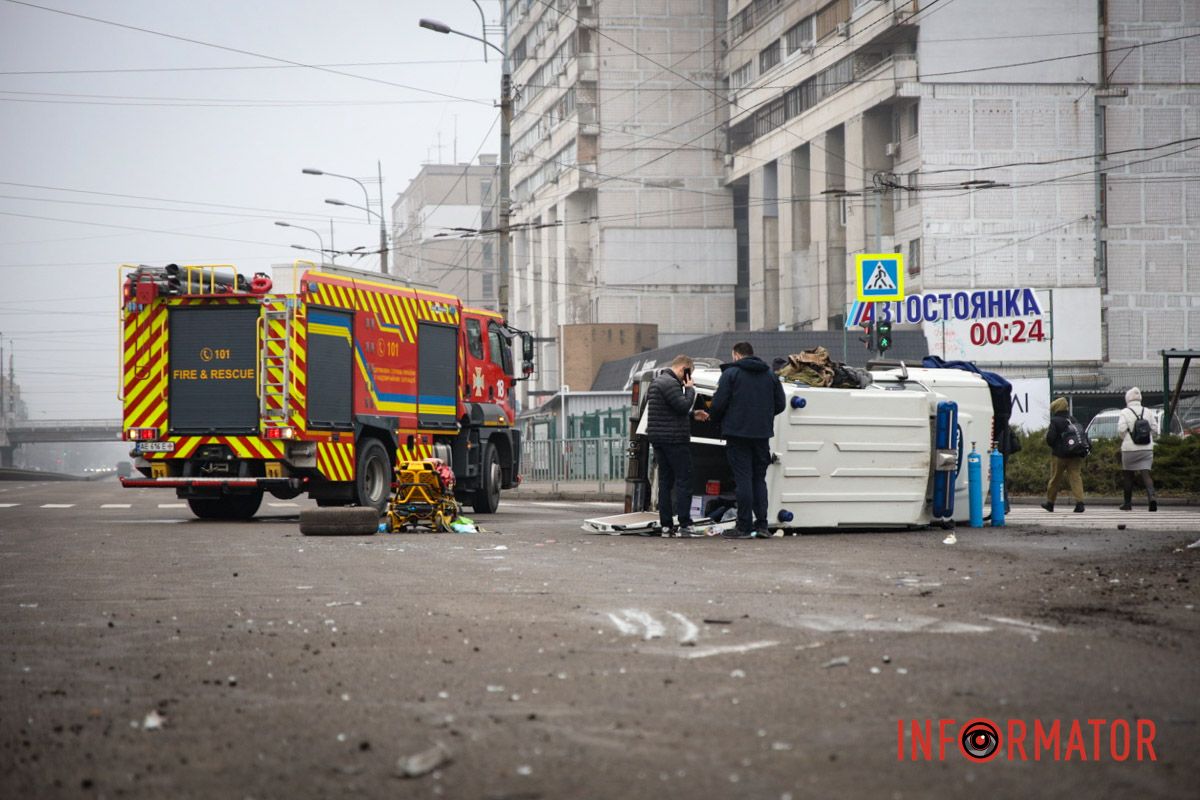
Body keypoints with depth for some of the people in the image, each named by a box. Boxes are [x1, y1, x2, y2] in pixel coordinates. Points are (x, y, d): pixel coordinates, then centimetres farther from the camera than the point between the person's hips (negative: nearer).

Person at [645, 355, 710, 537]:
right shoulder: (670, 383, -14)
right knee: (684, 480, -7)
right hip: (674, 440, -10)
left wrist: (693, 414, 19)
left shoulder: (656, 382, 20)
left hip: (657, 439, 10)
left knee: (665, 481, 9)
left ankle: (666, 525, 8)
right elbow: (683, 406, -21)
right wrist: (690, 389, -6)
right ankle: (685, 525, -10)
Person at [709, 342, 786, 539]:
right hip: (762, 433, 5)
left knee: (743, 478, -4)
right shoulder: (769, 374, 11)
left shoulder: (730, 373, -5)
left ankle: (744, 527, -4)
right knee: (759, 478, 12)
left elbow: (719, 403, -11)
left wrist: (717, 419, 9)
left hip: (738, 432, -5)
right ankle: (762, 525, 8)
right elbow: (780, 404, 11)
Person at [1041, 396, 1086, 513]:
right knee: (1075, 477, -1)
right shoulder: (1072, 420, 9)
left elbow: (1050, 439, -15)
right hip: (1075, 455, 4)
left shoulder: (1055, 421, -9)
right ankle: (1079, 502, -16)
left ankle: (1050, 502, 23)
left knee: (1055, 478, 9)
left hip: (1060, 455, -4)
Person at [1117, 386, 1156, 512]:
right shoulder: (1147, 412, 5)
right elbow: (1154, 429, 4)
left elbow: (1121, 430, -15)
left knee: (1127, 475, 11)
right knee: (1145, 473, -1)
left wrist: (1122, 438, 5)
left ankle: (1128, 503, 18)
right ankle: (1151, 496, -25)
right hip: (1147, 448, 3)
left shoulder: (1125, 412, -6)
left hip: (1130, 448, -3)